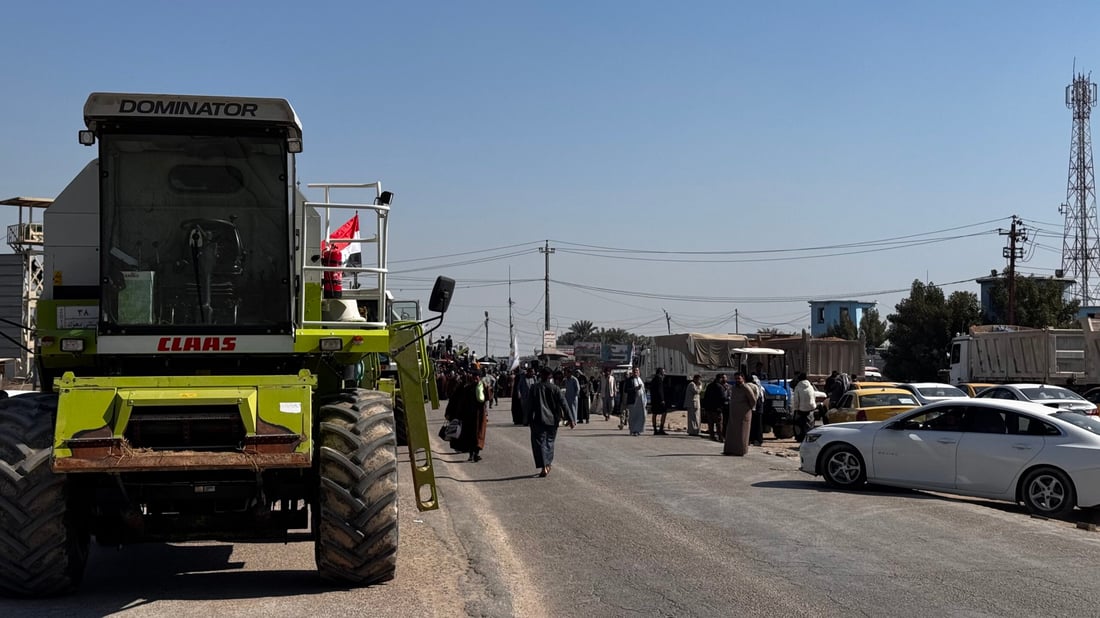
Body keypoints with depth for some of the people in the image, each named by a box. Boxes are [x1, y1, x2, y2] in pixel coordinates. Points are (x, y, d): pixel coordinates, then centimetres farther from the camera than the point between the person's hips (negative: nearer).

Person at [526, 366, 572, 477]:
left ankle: (544, 467, -13)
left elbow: (529, 405, -3)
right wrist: (570, 419, -4)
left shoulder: (534, 388, -6)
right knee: (549, 442, 21)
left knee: (539, 443, 1)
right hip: (552, 420, 3)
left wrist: (528, 420, 6)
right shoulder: (555, 388, -3)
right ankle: (548, 465, 29)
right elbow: (563, 404, -6)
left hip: (538, 421, -3)